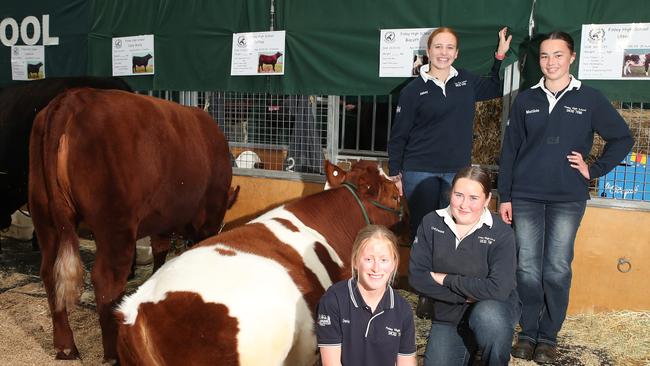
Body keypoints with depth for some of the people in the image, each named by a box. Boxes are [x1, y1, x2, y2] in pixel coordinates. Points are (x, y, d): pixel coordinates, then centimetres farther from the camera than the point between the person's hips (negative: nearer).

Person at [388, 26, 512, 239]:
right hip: (420, 172, -3)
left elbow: (496, 88, 26)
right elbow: (398, 135, 1)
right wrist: (394, 173, 0)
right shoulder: (413, 90, -1)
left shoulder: (466, 81, 9)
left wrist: (500, 55, 15)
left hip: (458, 171, 3)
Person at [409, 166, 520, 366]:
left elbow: (498, 289, -24)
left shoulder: (501, 233, -16)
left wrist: (446, 279, -17)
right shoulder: (431, 223, -7)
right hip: (448, 315, 3)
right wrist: (466, 295, -19)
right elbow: (417, 276, -11)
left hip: (493, 309, -3)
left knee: (488, 316, -36)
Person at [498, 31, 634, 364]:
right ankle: (528, 332, 17)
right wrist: (504, 196, 3)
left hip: (567, 200, -1)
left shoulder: (590, 99, 3)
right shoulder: (525, 100, 7)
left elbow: (622, 139, 11)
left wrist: (594, 169, -1)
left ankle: (549, 336, 15)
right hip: (525, 198, 1)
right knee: (527, 269, 3)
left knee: (557, 270, 2)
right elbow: (509, 150, 7)